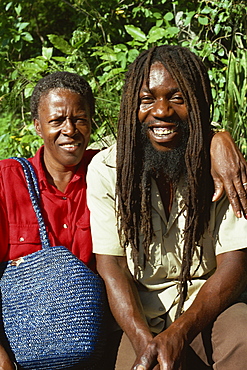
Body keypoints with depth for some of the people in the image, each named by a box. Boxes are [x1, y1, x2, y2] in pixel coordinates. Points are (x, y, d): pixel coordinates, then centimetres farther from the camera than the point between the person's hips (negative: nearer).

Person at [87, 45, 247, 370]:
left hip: (207, 308, 0)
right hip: (142, 316, 0)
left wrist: (178, 335, -24)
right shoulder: (105, 169, -4)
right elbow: (111, 267, -6)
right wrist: (144, 341, -22)